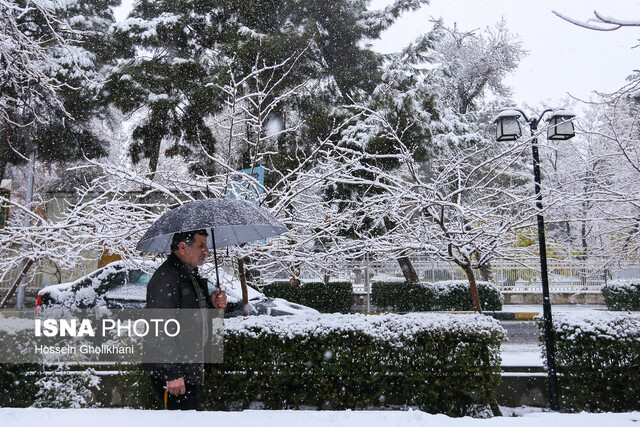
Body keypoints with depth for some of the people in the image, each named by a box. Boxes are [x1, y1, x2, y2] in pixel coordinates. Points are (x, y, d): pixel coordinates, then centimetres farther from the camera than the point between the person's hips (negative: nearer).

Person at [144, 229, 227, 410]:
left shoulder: (190, 273, 13)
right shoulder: (166, 278, -19)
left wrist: (212, 303, 3)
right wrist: (172, 374, -24)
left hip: (188, 370, 10)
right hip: (173, 374, -10)